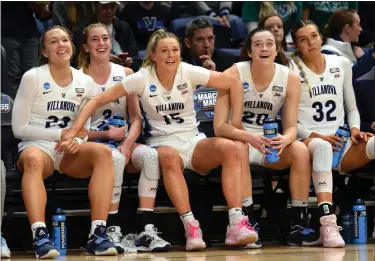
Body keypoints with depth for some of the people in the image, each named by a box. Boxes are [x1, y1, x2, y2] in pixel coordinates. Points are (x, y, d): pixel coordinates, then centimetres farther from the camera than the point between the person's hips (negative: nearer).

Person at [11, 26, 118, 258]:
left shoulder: (85, 82, 8)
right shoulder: (32, 77, -4)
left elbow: (83, 130, 13)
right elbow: (19, 128, -5)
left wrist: (76, 141, -12)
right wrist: (61, 134, -13)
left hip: (69, 152, 4)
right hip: (36, 146, -3)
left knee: (103, 152, -29)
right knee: (33, 159, -41)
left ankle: (98, 234, -36)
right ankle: (40, 236, -50)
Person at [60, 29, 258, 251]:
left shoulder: (189, 72, -4)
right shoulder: (142, 78, -8)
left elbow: (234, 84, 3)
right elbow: (98, 101, -8)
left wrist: (236, 124, -4)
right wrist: (73, 132, -19)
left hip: (193, 142, 2)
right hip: (162, 144, -2)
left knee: (230, 147, -30)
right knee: (169, 157, -40)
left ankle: (237, 224, -36)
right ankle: (191, 227, -39)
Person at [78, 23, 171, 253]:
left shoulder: (125, 74, 11)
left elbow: (137, 118, 6)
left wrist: (128, 143, -12)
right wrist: (107, 134, -13)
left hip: (124, 141, 3)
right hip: (94, 143, -3)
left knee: (150, 155, -30)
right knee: (115, 158, -38)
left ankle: (146, 229, -32)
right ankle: (113, 230, -33)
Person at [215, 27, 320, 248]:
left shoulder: (290, 78, -8)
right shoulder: (234, 74, -15)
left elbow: (291, 127, -8)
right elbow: (219, 126, -20)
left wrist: (285, 139, -34)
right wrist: (250, 137, -38)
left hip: (270, 143, 3)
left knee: (300, 150, -27)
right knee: (240, 149, -37)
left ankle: (299, 225, -20)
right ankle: (249, 223, -33)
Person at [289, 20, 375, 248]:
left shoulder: (342, 64, 14)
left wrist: (355, 129, -1)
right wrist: (314, 135, -13)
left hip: (342, 143, 4)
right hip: (308, 143, -3)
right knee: (322, 146, -42)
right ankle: (328, 224, -54)